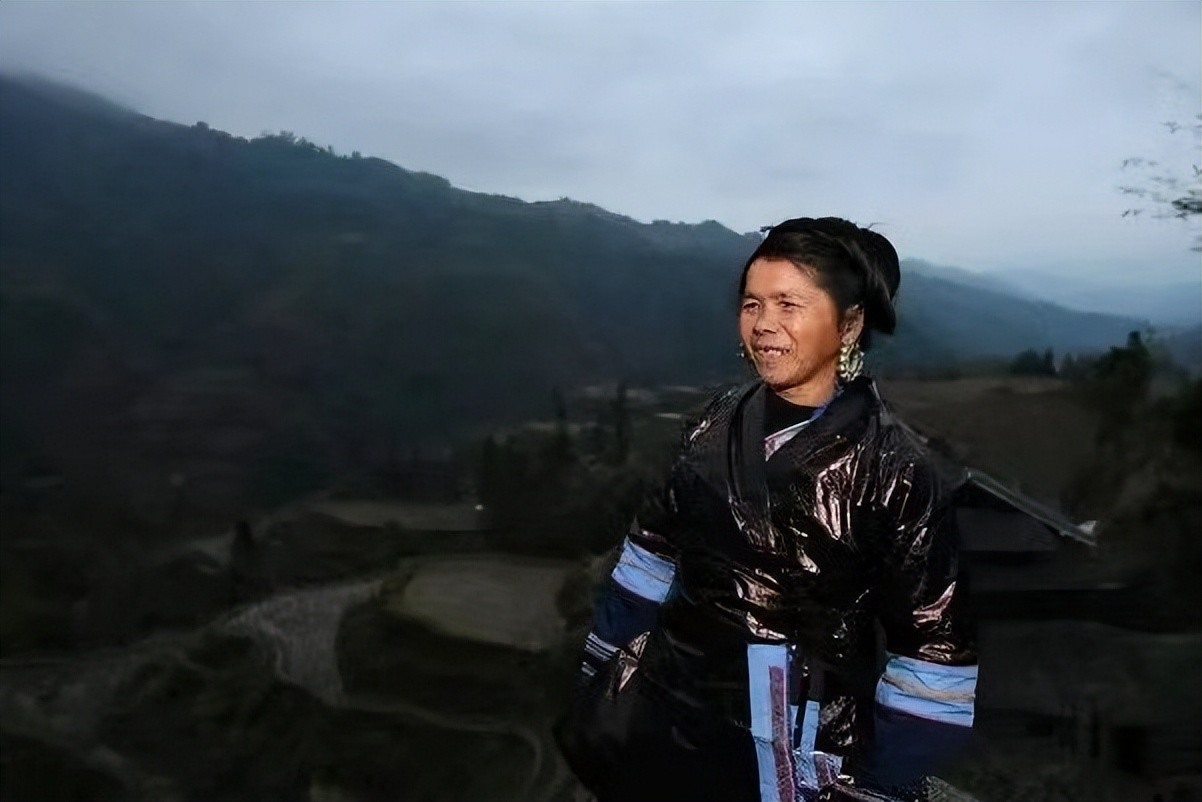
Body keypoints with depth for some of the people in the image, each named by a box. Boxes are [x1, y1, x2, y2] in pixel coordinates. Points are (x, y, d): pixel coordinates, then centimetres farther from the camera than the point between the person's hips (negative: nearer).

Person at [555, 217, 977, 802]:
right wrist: (597, 681, 10)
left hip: (803, 750, -4)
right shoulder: (718, 424, -3)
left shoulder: (893, 468, -16)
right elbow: (654, 552, 6)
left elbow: (932, 648, -12)